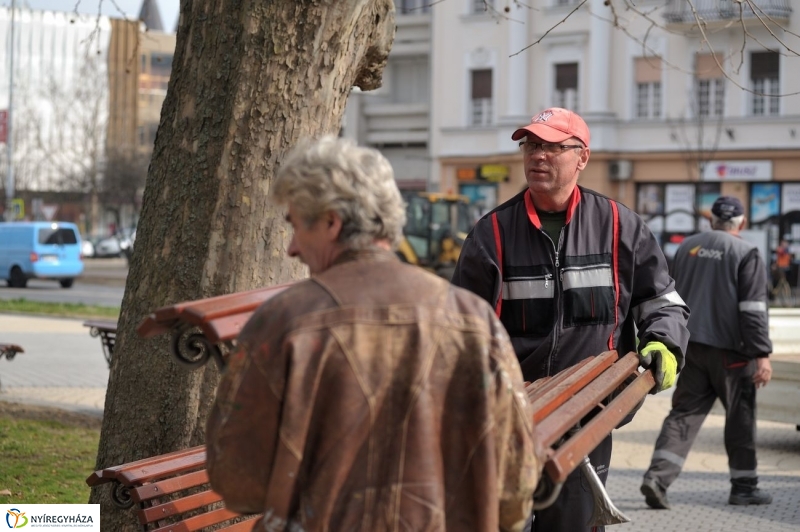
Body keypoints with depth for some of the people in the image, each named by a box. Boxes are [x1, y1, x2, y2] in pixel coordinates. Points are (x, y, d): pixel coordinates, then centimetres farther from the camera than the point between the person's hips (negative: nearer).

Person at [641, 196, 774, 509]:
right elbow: (753, 310, -12)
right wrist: (762, 355, -11)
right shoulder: (747, 254, -7)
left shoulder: (688, 247, 10)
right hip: (730, 351, -5)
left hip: (691, 347, 5)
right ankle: (744, 487, 15)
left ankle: (657, 476, -12)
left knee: (684, 413, 4)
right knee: (740, 417, 8)